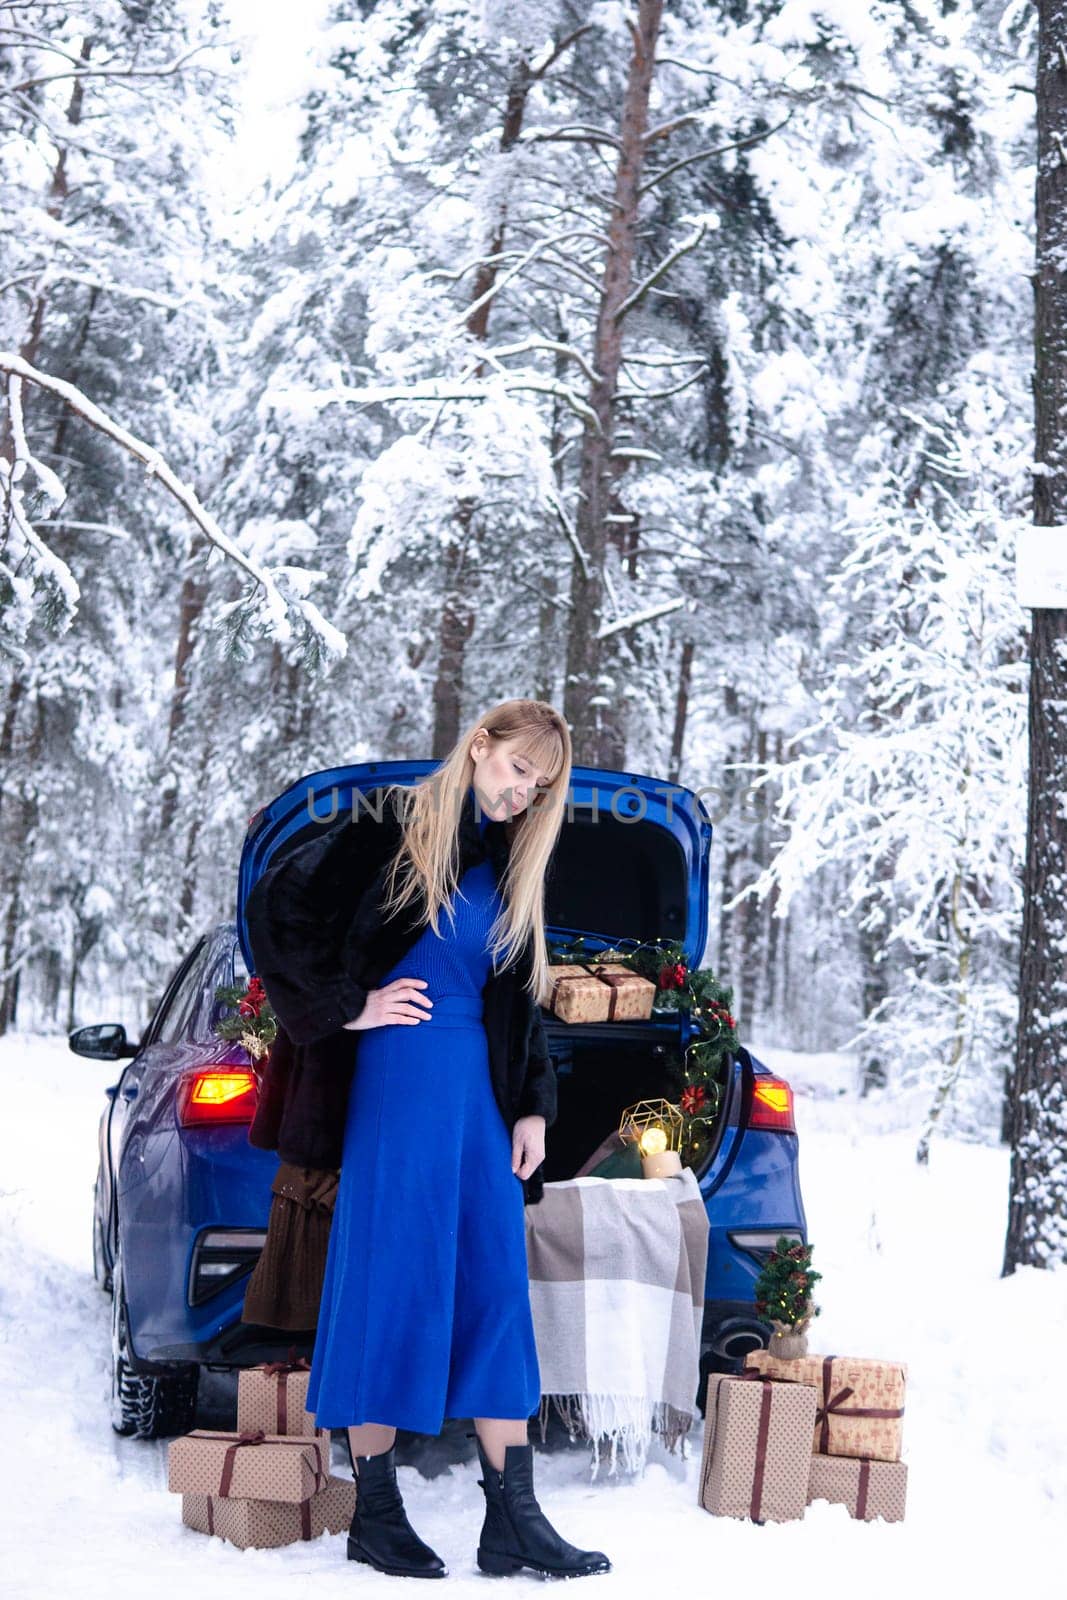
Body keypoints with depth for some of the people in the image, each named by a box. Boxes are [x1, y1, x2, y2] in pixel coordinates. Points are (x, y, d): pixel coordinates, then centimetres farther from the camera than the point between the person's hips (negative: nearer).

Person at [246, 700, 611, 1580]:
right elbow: (278, 914, -9)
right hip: (398, 1074, -7)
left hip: (478, 1080, 7)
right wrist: (347, 1007, -9)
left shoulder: (512, 864, 16)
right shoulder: (398, 828, -4)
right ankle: (375, 1510, 6)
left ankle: (513, 1517, 5)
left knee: (496, 1286, 3)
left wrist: (532, 1107, 11)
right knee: (391, 1276, -3)